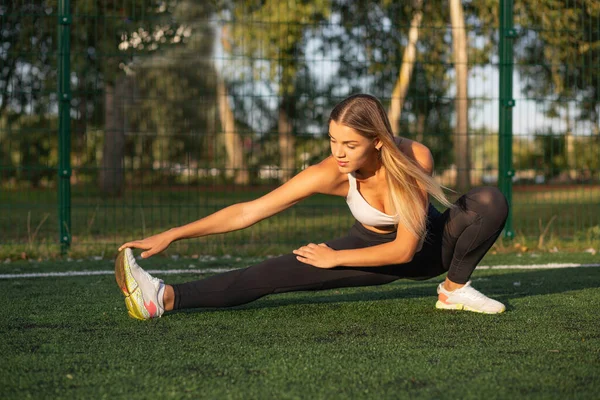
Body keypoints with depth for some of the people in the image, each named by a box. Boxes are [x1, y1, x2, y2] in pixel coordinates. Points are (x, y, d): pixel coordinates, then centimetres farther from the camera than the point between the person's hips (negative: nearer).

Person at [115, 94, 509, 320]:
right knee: (284, 271, -22)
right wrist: (171, 235, -33)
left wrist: (335, 257, -24)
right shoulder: (332, 173, -30)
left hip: (426, 245, 0)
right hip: (373, 247, 0)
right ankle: (167, 297, -33)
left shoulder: (415, 159, -34)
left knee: (491, 200, -29)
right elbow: (248, 211, -29)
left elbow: (405, 249, -27)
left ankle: (455, 289, -8)